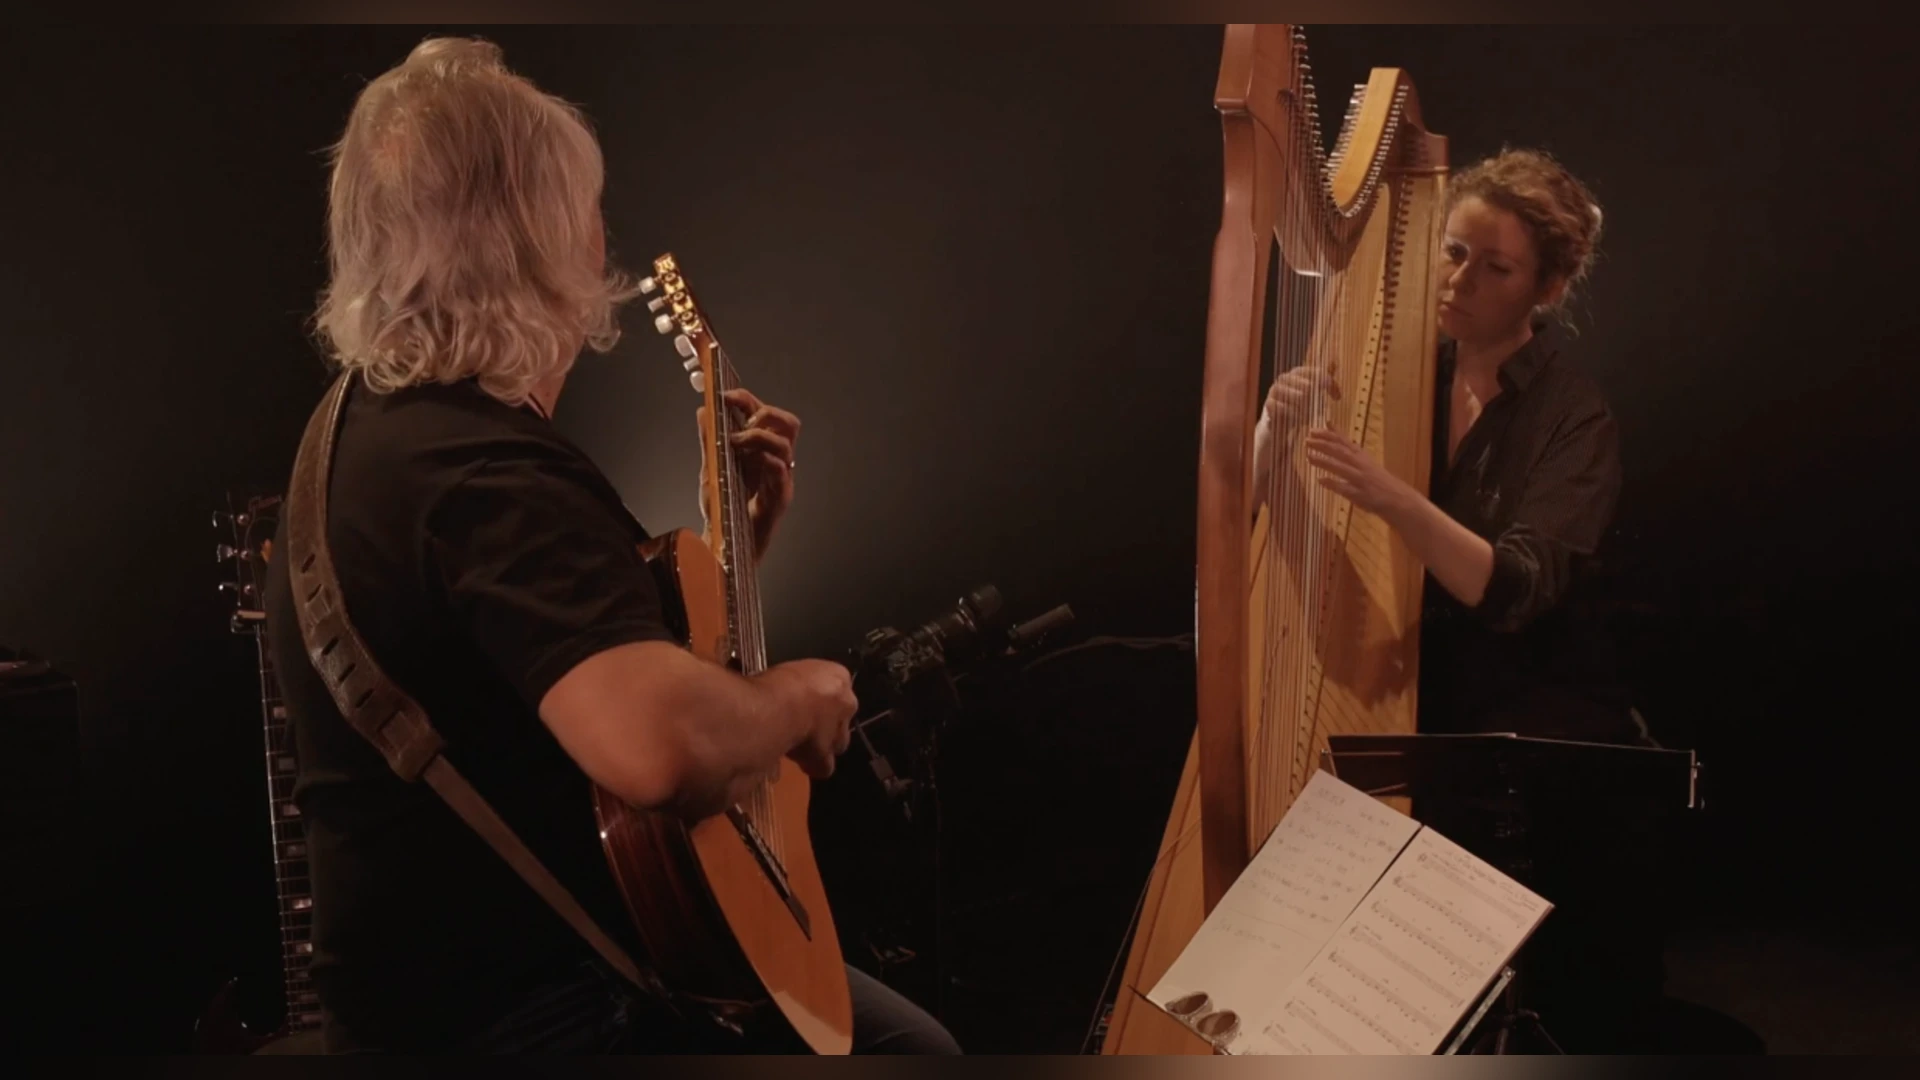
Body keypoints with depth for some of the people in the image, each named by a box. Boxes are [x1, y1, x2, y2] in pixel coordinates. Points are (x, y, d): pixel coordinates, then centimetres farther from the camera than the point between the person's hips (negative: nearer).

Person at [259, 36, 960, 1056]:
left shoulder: (374, 421, 8)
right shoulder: (492, 474, -27)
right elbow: (665, 745, -45)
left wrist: (734, 526, 6)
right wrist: (797, 698, -24)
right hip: (516, 1013, -10)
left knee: (911, 1038, 22)